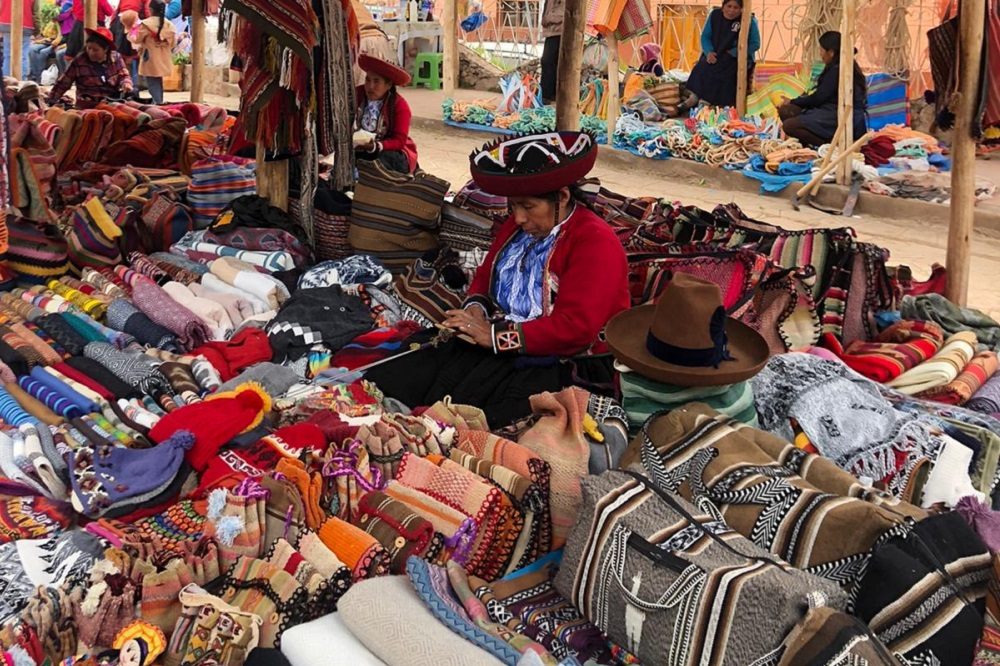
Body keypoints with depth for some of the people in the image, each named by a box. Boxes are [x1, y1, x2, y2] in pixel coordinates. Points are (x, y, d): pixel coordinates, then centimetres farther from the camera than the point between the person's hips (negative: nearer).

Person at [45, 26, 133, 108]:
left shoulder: (115, 58, 3)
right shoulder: (78, 62, -2)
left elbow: (123, 76, 11)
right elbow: (63, 84, 1)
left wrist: (126, 84, -13)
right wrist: (50, 101, -2)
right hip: (89, 107, -4)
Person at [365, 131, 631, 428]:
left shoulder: (596, 242, -13)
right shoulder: (518, 225, 15)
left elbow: (575, 327, -21)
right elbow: (485, 274, 26)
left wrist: (496, 336, -19)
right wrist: (475, 309, 2)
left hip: (560, 365, -8)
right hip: (496, 344, 8)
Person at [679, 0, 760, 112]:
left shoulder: (749, 20, -12)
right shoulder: (715, 15, -1)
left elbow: (755, 44, -13)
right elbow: (705, 36, 3)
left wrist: (732, 53, -21)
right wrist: (709, 52, -18)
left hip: (739, 59, -4)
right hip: (715, 55, 4)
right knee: (702, 66, -21)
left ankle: (704, 102, -26)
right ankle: (694, 97, -22)